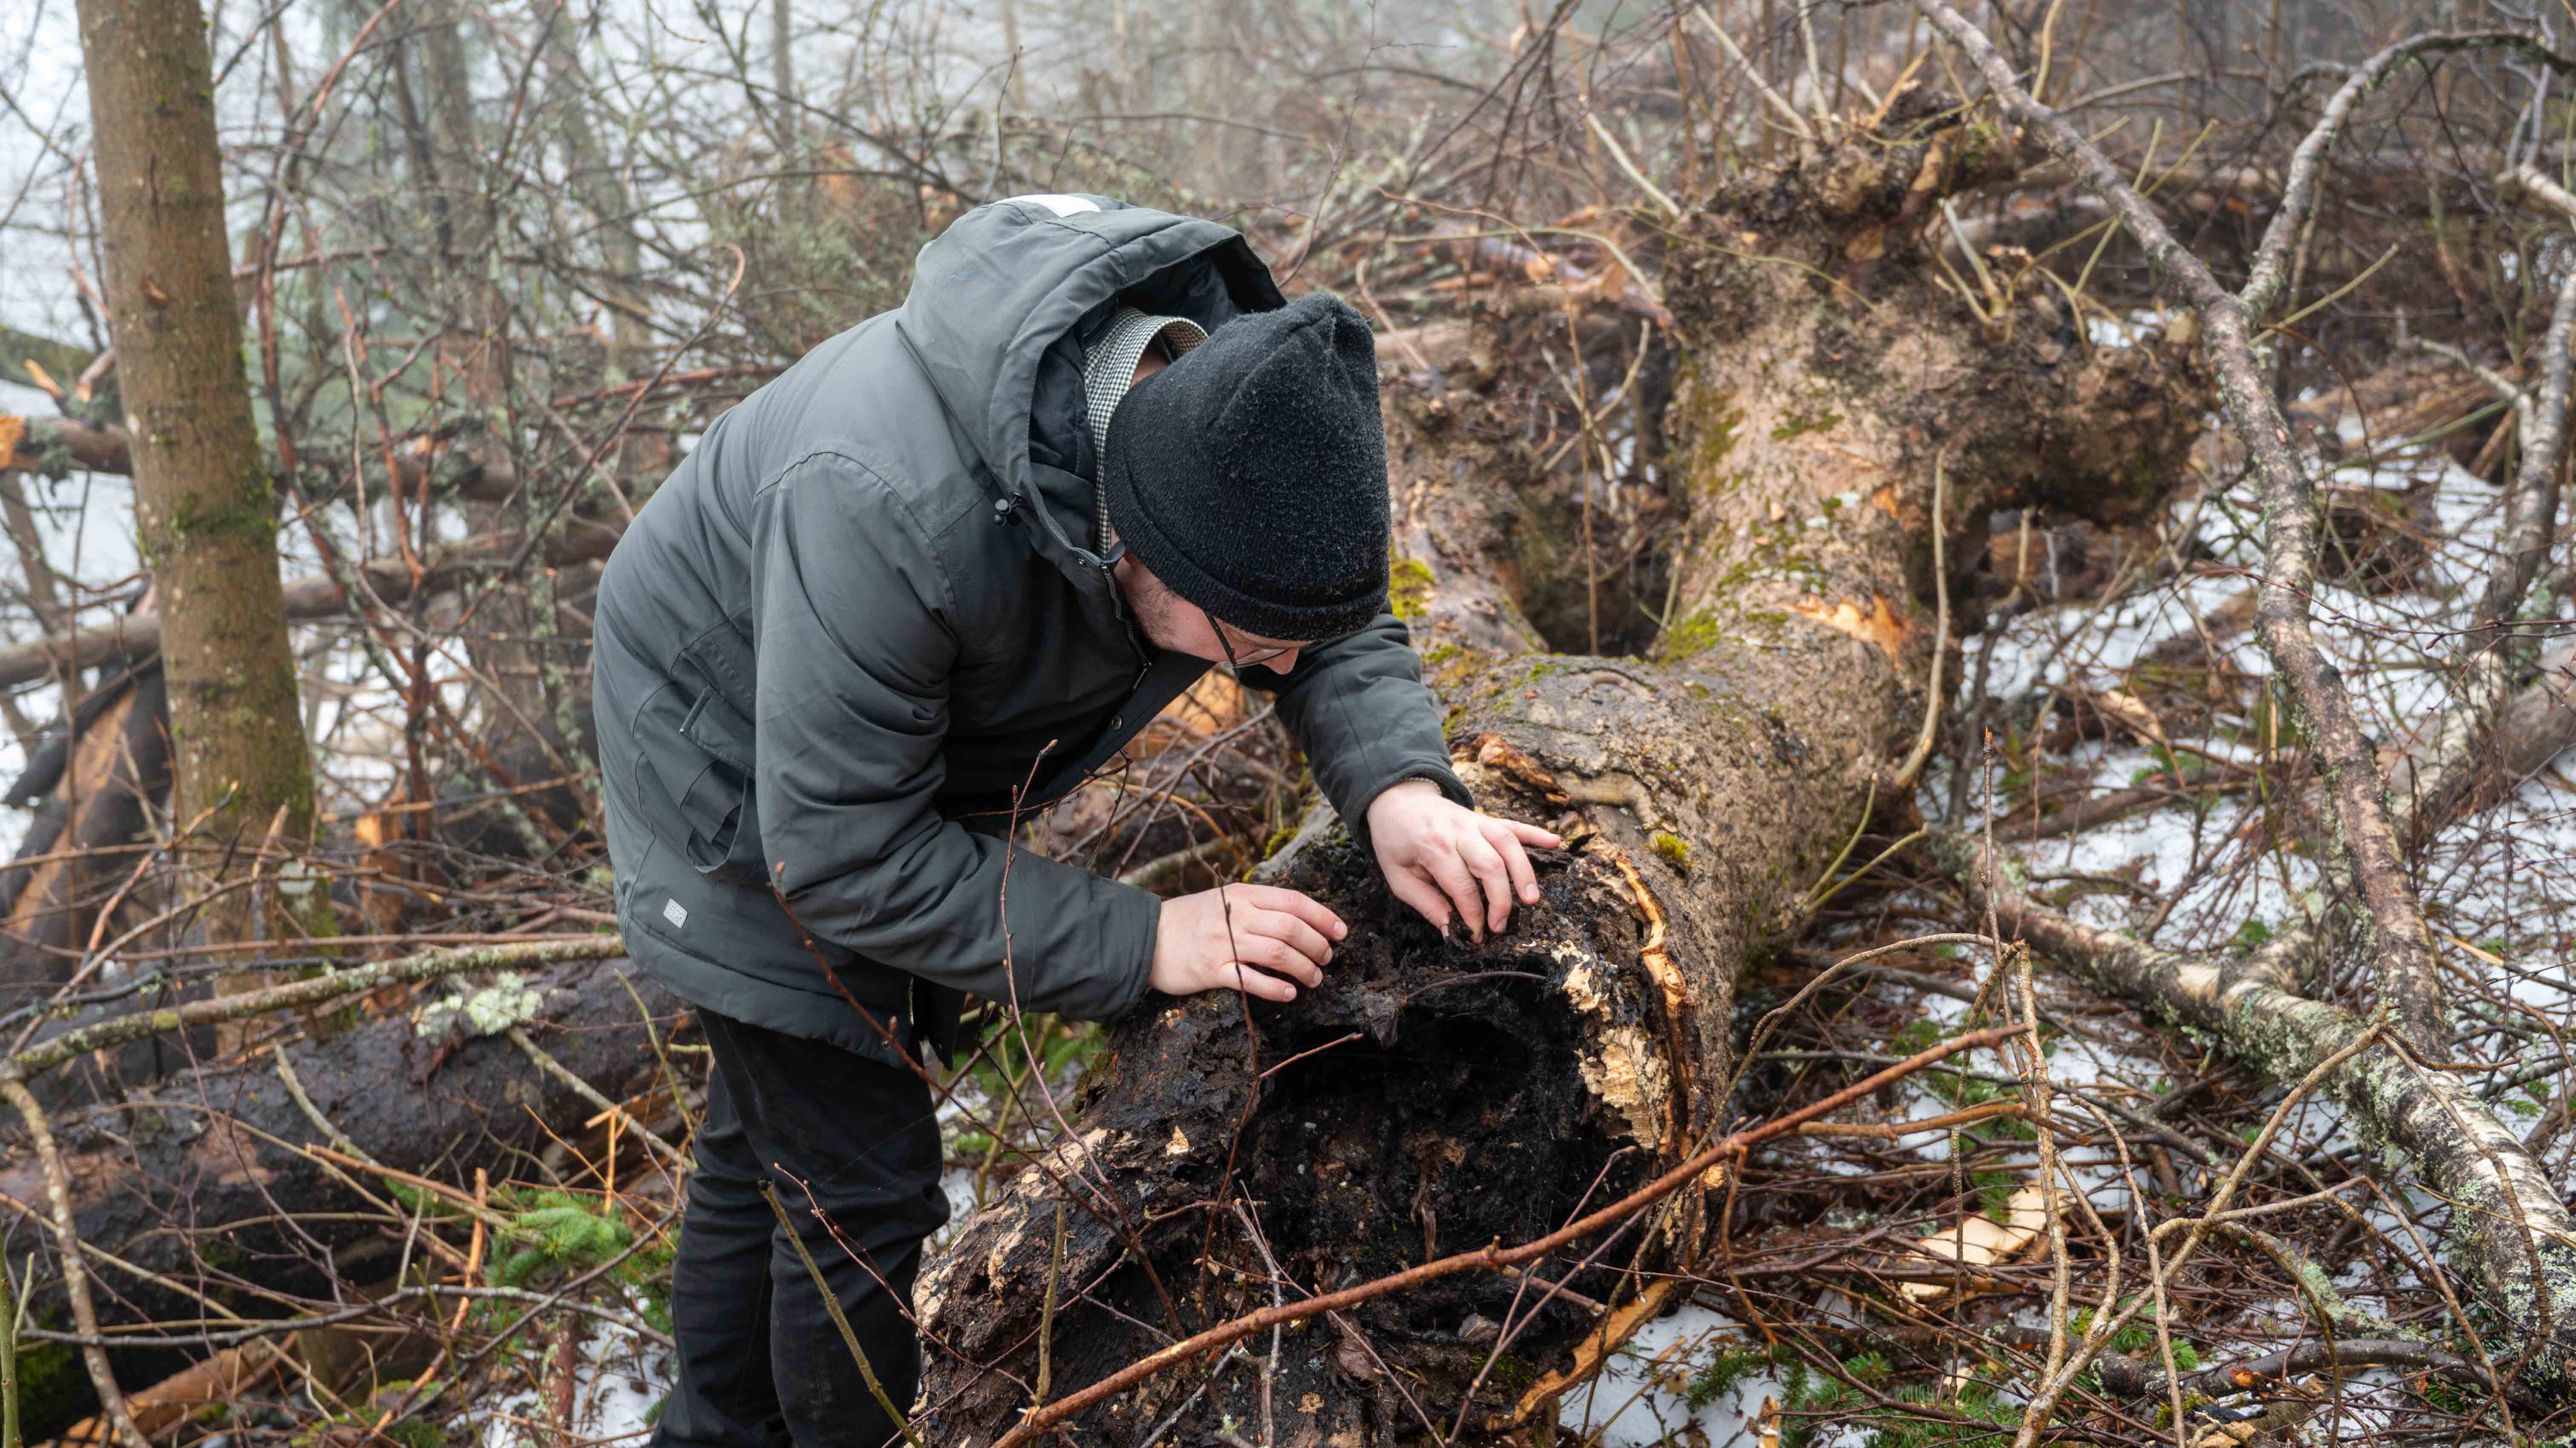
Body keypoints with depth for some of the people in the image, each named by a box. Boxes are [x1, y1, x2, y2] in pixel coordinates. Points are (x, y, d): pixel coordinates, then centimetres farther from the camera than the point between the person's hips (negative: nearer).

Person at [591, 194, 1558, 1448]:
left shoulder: (1240, 410, -25)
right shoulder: (884, 510, -45)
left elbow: (1342, 633, -8)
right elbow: (838, 855, -36)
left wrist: (1400, 787, -29)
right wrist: (1139, 942, -36)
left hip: (923, 751, 7)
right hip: (739, 767, -7)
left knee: (769, 1127, 22)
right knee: (858, 1178, -8)